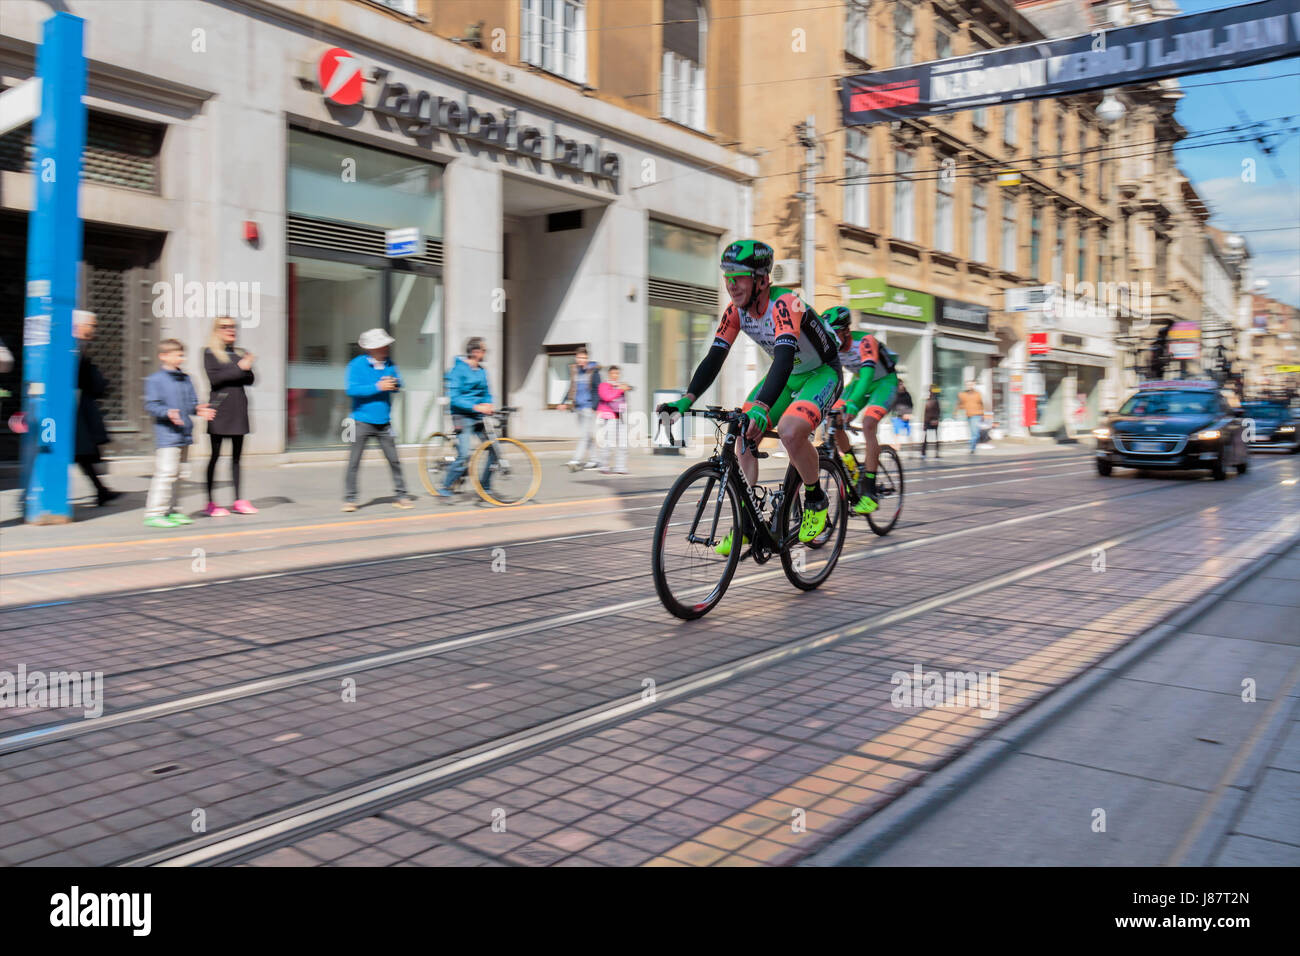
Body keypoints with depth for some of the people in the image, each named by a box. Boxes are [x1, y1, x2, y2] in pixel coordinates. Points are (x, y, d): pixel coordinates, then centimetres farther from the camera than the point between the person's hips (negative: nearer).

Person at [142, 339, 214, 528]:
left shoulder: (185, 379, 15)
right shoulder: (155, 380, -7)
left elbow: (191, 403, 21)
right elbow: (151, 405, -12)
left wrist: (198, 409, 1)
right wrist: (167, 413, -27)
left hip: (182, 434, 8)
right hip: (166, 435, -8)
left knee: (172, 473, 15)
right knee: (165, 473, -12)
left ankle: (171, 510, 23)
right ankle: (154, 513, -7)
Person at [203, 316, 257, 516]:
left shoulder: (241, 353, 17)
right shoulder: (210, 353, 2)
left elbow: (250, 379, 7)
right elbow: (214, 378, -11)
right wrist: (238, 368, -13)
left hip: (238, 409, 5)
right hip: (219, 407, -5)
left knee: (237, 455, 8)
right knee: (215, 455, -3)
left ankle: (238, 500, 12)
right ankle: (211, 503, 0)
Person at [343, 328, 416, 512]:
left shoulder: (388, 364, 6)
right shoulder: (357, 365, -9)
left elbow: (398, 384, 13)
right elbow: (352, 389, -19)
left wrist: (393, 383, -11)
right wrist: (378, 387, -23)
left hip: (384, 422, 4)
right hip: (362, 421, -4)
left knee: (394, 460, 6)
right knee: (354, 462, -2)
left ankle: (401, 496, 15)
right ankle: (349, 499, 6)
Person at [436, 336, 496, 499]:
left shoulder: (481, 371, 12)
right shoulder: (458, 368, -10)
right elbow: (454, 398, -16)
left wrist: (488, 405, -1)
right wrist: (475, 407, -23)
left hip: (478, 417, 7)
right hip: (463, 417, -7)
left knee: (494, 448, -2)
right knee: (464, 455, -17)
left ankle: (485, 486, 13)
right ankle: (444, 487, -1)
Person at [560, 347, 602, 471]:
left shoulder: (593, 372, -7)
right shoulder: (574, 371, 11)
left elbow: (597, 390, -8)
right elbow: (571, 389, 21)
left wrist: (595, 406, -15)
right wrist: (564, 402, 13)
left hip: (589, 407, -7)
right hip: (578, 407, 7)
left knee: (584, 435, -10)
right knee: (587, 435, 13)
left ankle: (576, 460, -13)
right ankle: (594, 459, 22)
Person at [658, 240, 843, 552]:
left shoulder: (784, 304, -32)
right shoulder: (736, 311, -10)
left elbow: (784, 359, -46)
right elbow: (714, 358, -13)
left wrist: (761, 409, -60)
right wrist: (686, 399, -29)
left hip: (822, 372, -7)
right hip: (787, 375, 8)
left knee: (790, 432, -32)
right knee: (744, 434, -6)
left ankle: (816, 501, -5)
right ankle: (745, 523, 4)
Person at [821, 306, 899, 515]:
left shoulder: (865, 341, -33)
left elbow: (868, 373, -47)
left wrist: (853, 403, -62)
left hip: (884, 381, -6)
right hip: (860, 381, 6)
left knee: (867, 425, -28)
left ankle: (869, 493, -28)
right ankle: (853, 469, 9)